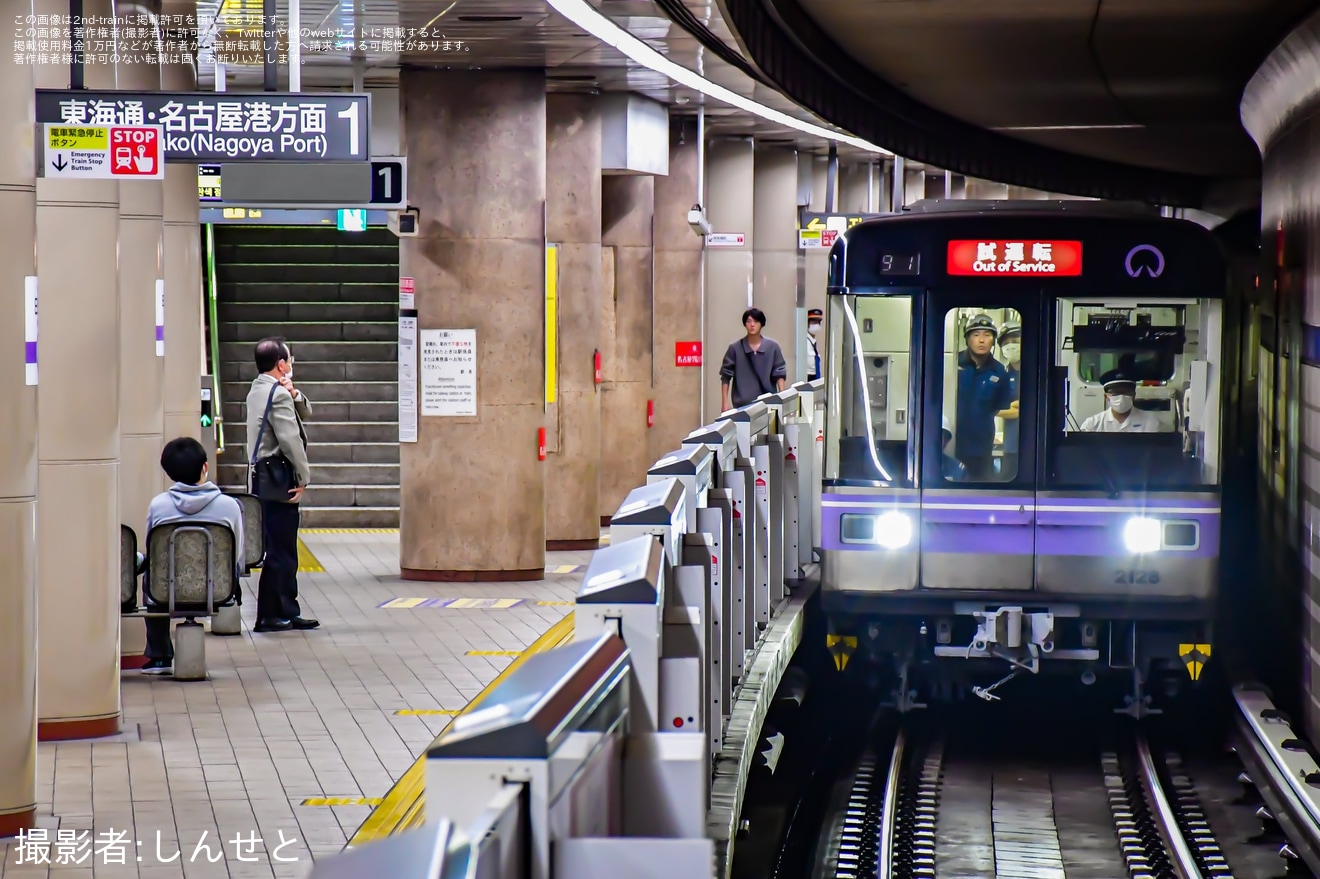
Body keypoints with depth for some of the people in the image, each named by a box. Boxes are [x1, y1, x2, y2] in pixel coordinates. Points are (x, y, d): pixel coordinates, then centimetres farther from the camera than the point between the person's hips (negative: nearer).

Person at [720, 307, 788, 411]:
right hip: (742, 405, -1)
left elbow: (779, 374, 7)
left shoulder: (772, 347, 4)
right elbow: (726, 377, 4)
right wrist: (725, 404, -1)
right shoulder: (735, 348, 1)